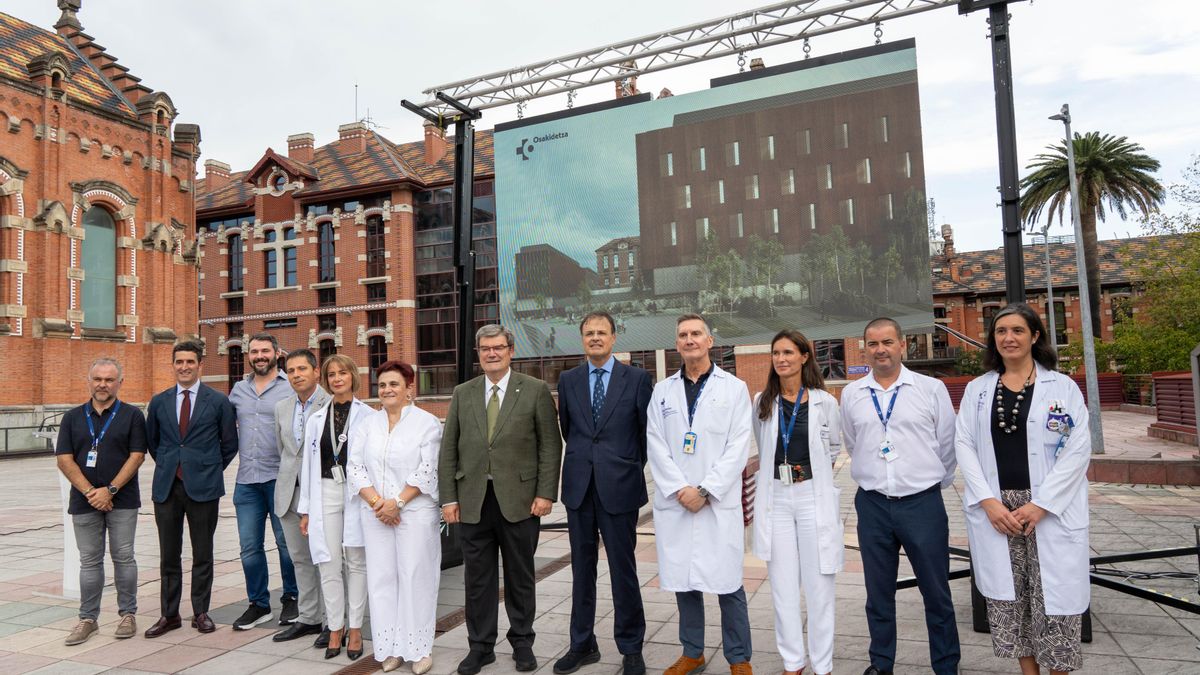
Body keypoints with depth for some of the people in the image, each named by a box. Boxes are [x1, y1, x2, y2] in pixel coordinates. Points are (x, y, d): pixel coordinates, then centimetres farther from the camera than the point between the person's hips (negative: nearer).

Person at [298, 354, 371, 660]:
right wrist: (305, 509, 9)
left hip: (357, 493, -3)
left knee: (356, 562, 4)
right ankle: (335, 629, 17)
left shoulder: (367, 416, -2)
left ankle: (355, 629, 15)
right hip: (325, 493, 3)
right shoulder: (317, 418, 11)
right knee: (328, 563, 5)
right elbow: (308, 463, 11)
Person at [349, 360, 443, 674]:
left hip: (416, 513, -4)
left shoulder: (427, 423, -2)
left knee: (415, 577, -1)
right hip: (376, 515, 4)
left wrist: (397, 502, -14)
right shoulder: (367, 424, 11)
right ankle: (390, 648, 16)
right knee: (381, 578, 6)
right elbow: (355, 467, 4)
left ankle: (419, 648, 10)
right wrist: (376, 502, -9)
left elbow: (428, 471, -9)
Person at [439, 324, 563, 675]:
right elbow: (448, 449, 7)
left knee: (520, 576, 11)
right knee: (478, 577, 10)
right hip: (473, 501, 2)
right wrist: (449, 497, 1)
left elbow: (550, 445, -3)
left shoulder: (536, 390, -1)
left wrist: (545, 493, -9)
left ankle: (522, 643, 27)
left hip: (519, 500, -2)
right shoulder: (462, 393, 8)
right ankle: (480, 646, 25)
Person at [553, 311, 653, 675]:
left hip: (619, 486, -3)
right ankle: (582, 644, 26)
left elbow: (647, 429, 4)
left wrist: (634, 467, 9)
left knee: (623, 569, 5)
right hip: (579, 485, 3)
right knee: (582, 568, 12)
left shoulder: (637, 378, -2)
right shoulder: (568, 380, 7)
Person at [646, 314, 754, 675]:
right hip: (674, 501, 3)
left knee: (727, 581, 2)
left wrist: (705, 490, -11)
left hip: (719, 502, -2)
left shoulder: (734, 388, 2)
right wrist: (680, 490, -8)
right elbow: (656, 446, 3)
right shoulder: (662, 390, 9)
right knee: (682, 578, 9)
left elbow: (738, 447, -4)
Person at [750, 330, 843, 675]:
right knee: (783, 585, 8)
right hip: (775, 498, 2)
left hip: (814, 497, -2)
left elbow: (834, 447, 12)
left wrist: (817, 473, 6)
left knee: (818, 585, 4)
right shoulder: (762, 402, 3)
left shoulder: (825, 402, -4)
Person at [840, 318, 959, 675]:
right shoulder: (851, 394, 4)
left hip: (923, 501, -2)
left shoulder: (932, 388, -2)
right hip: (872, 504, 2)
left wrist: (933, 483, 12)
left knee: (936, 592, 8)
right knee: (878, 592, 14)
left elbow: (947, 444, 5)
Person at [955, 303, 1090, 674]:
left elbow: (1078, 449, -5)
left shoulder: (1063, 387, 1)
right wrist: (988, 501, -10)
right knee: (1007, 597, 8)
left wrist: (1041, 504, -12)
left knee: (1055, 597, 2)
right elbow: (964, 445, 2)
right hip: (995, 509, 2)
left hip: (1051, 511, -2)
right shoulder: (977, 389, 8)